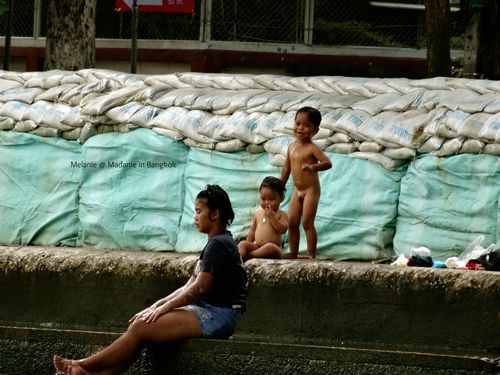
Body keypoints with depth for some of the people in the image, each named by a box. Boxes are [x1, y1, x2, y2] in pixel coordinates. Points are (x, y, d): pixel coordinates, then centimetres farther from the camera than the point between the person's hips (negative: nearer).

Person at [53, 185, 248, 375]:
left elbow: (199, 289, -17)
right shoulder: (215, 244, 23)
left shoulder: (219, 245, -11)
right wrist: (157, 305, 8)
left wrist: (161, 309, -12)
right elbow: (188, 288, 20)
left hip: (217, 316, -10)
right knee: (139, 323, -4)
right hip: (207, 312, 10)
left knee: (142, 327, -17)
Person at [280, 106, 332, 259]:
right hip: (297, 191, 7)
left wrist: (313, 167, -45)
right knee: (292, 223, 9)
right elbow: (287, 168, 17)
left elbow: (327, 163, -27)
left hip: (311, 190, -7)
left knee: (307, 223, -9)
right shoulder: (292, 146, 7)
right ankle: (293, 252, 18)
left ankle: (311, 254, -6)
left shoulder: (312, 148, -15)